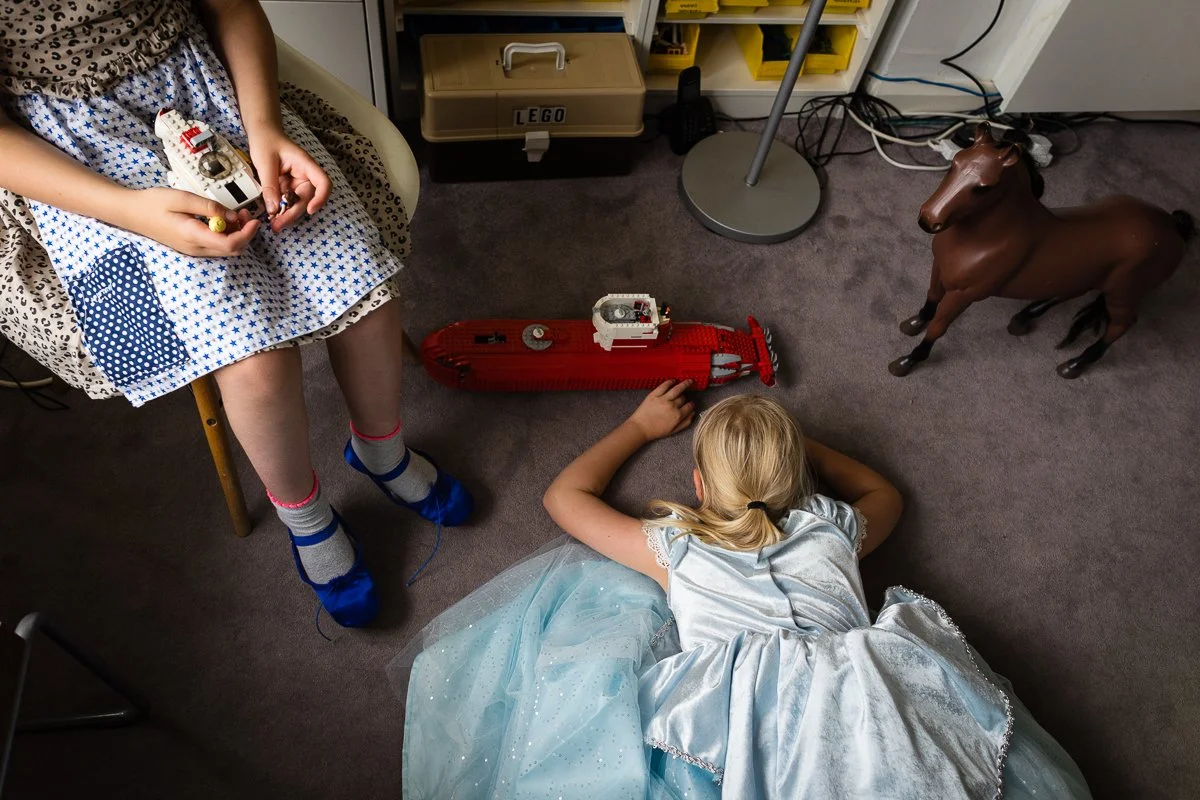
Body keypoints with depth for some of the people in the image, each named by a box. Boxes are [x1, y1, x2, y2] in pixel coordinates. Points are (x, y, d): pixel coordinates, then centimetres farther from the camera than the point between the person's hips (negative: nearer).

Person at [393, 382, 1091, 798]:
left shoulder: (674, 547, 18)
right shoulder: (833, 528, 22)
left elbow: (565, 495, 31)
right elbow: (886, 494, 47)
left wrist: (641, 427, 41)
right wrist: (796, 441, 49)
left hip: (739, 694, -2)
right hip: (852, 689, 3)